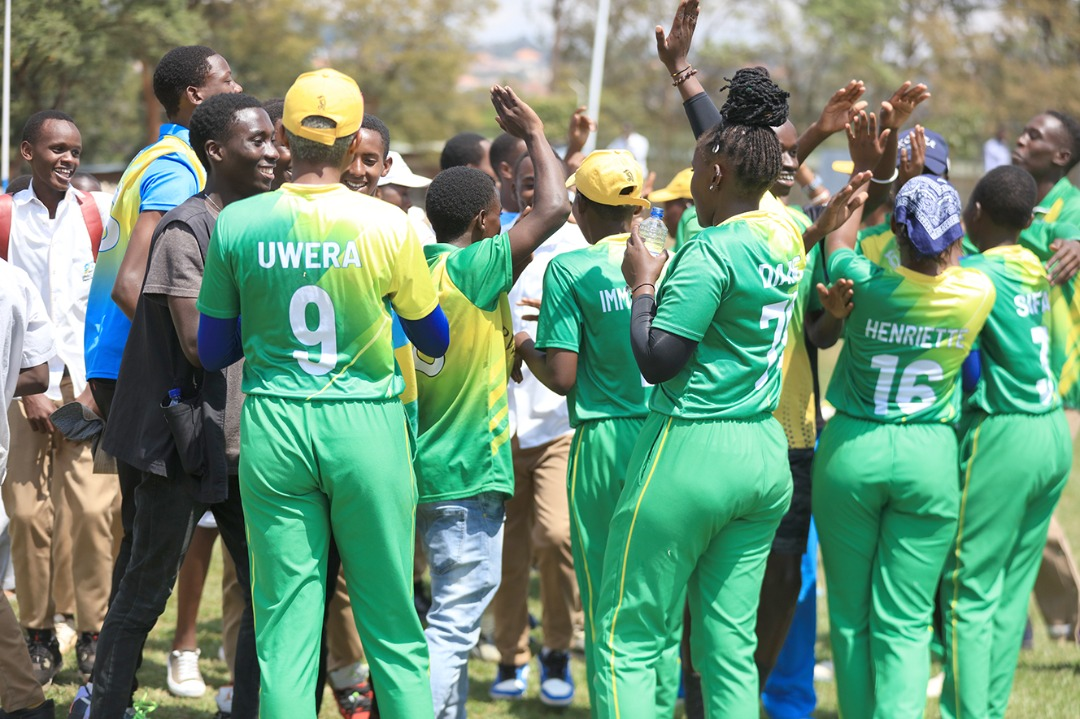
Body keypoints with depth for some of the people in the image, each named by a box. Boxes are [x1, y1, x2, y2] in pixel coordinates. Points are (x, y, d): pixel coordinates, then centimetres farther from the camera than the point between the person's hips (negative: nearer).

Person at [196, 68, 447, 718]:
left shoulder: (238, 224, -2)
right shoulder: (387, 225, -6)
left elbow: (213, 352, 7)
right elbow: (435, 340, 8)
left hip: (274, 422, 1)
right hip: (366, 421, -1)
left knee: (284, 624, 4)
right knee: (392, 624, 7)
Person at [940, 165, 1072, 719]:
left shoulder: (979, 274, -13)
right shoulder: (1034, 269, 9)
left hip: (1002, 436, -8)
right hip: (1053, 435, 8)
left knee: (970, 592, -3)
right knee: (1011, 592, 10)